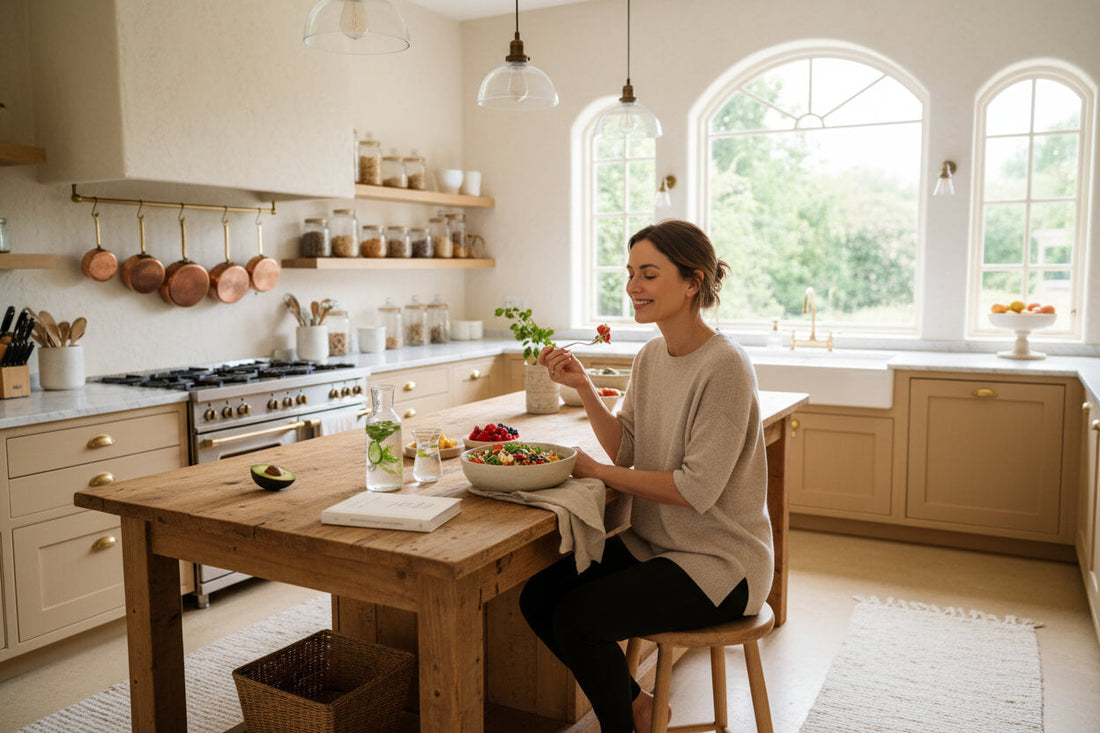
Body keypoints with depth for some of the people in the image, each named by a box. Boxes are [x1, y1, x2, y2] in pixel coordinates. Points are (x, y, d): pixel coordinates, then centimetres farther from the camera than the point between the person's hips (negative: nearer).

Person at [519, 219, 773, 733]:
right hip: (652, 543, 8)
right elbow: (625, 450, 6)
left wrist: (594, 471, -15)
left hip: (718, 561, -8)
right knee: (538, 596, -5)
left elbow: (696, 489, -23)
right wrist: (583, 386, -7)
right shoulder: (650, 357, 5)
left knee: (578, 615, -21)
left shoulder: (724, 367, -20)